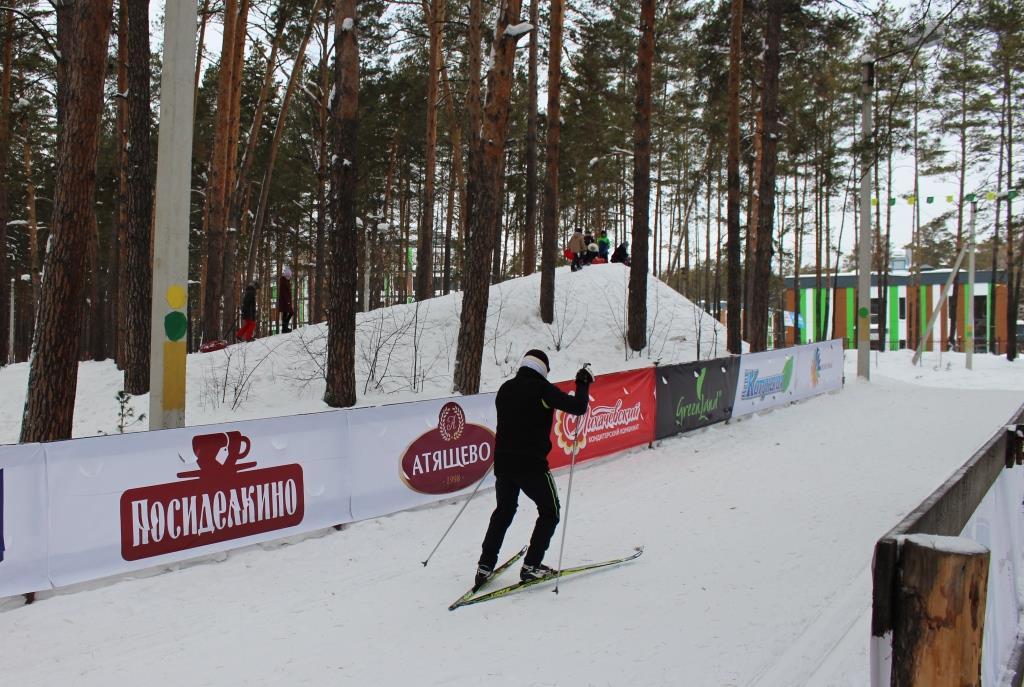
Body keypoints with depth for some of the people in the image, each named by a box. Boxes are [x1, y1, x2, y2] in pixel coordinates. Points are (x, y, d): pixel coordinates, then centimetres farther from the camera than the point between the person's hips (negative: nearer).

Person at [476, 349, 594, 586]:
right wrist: (582, 384, 1)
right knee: (550, 511, 13)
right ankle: (531, 566, 8)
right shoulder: (542, 389, -11)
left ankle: (485, 565, 19)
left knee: (503, 511, 23)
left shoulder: (505, 388, 9)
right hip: (531, 464, -6)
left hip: (503, 462, 6)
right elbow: (578, 407, -14)